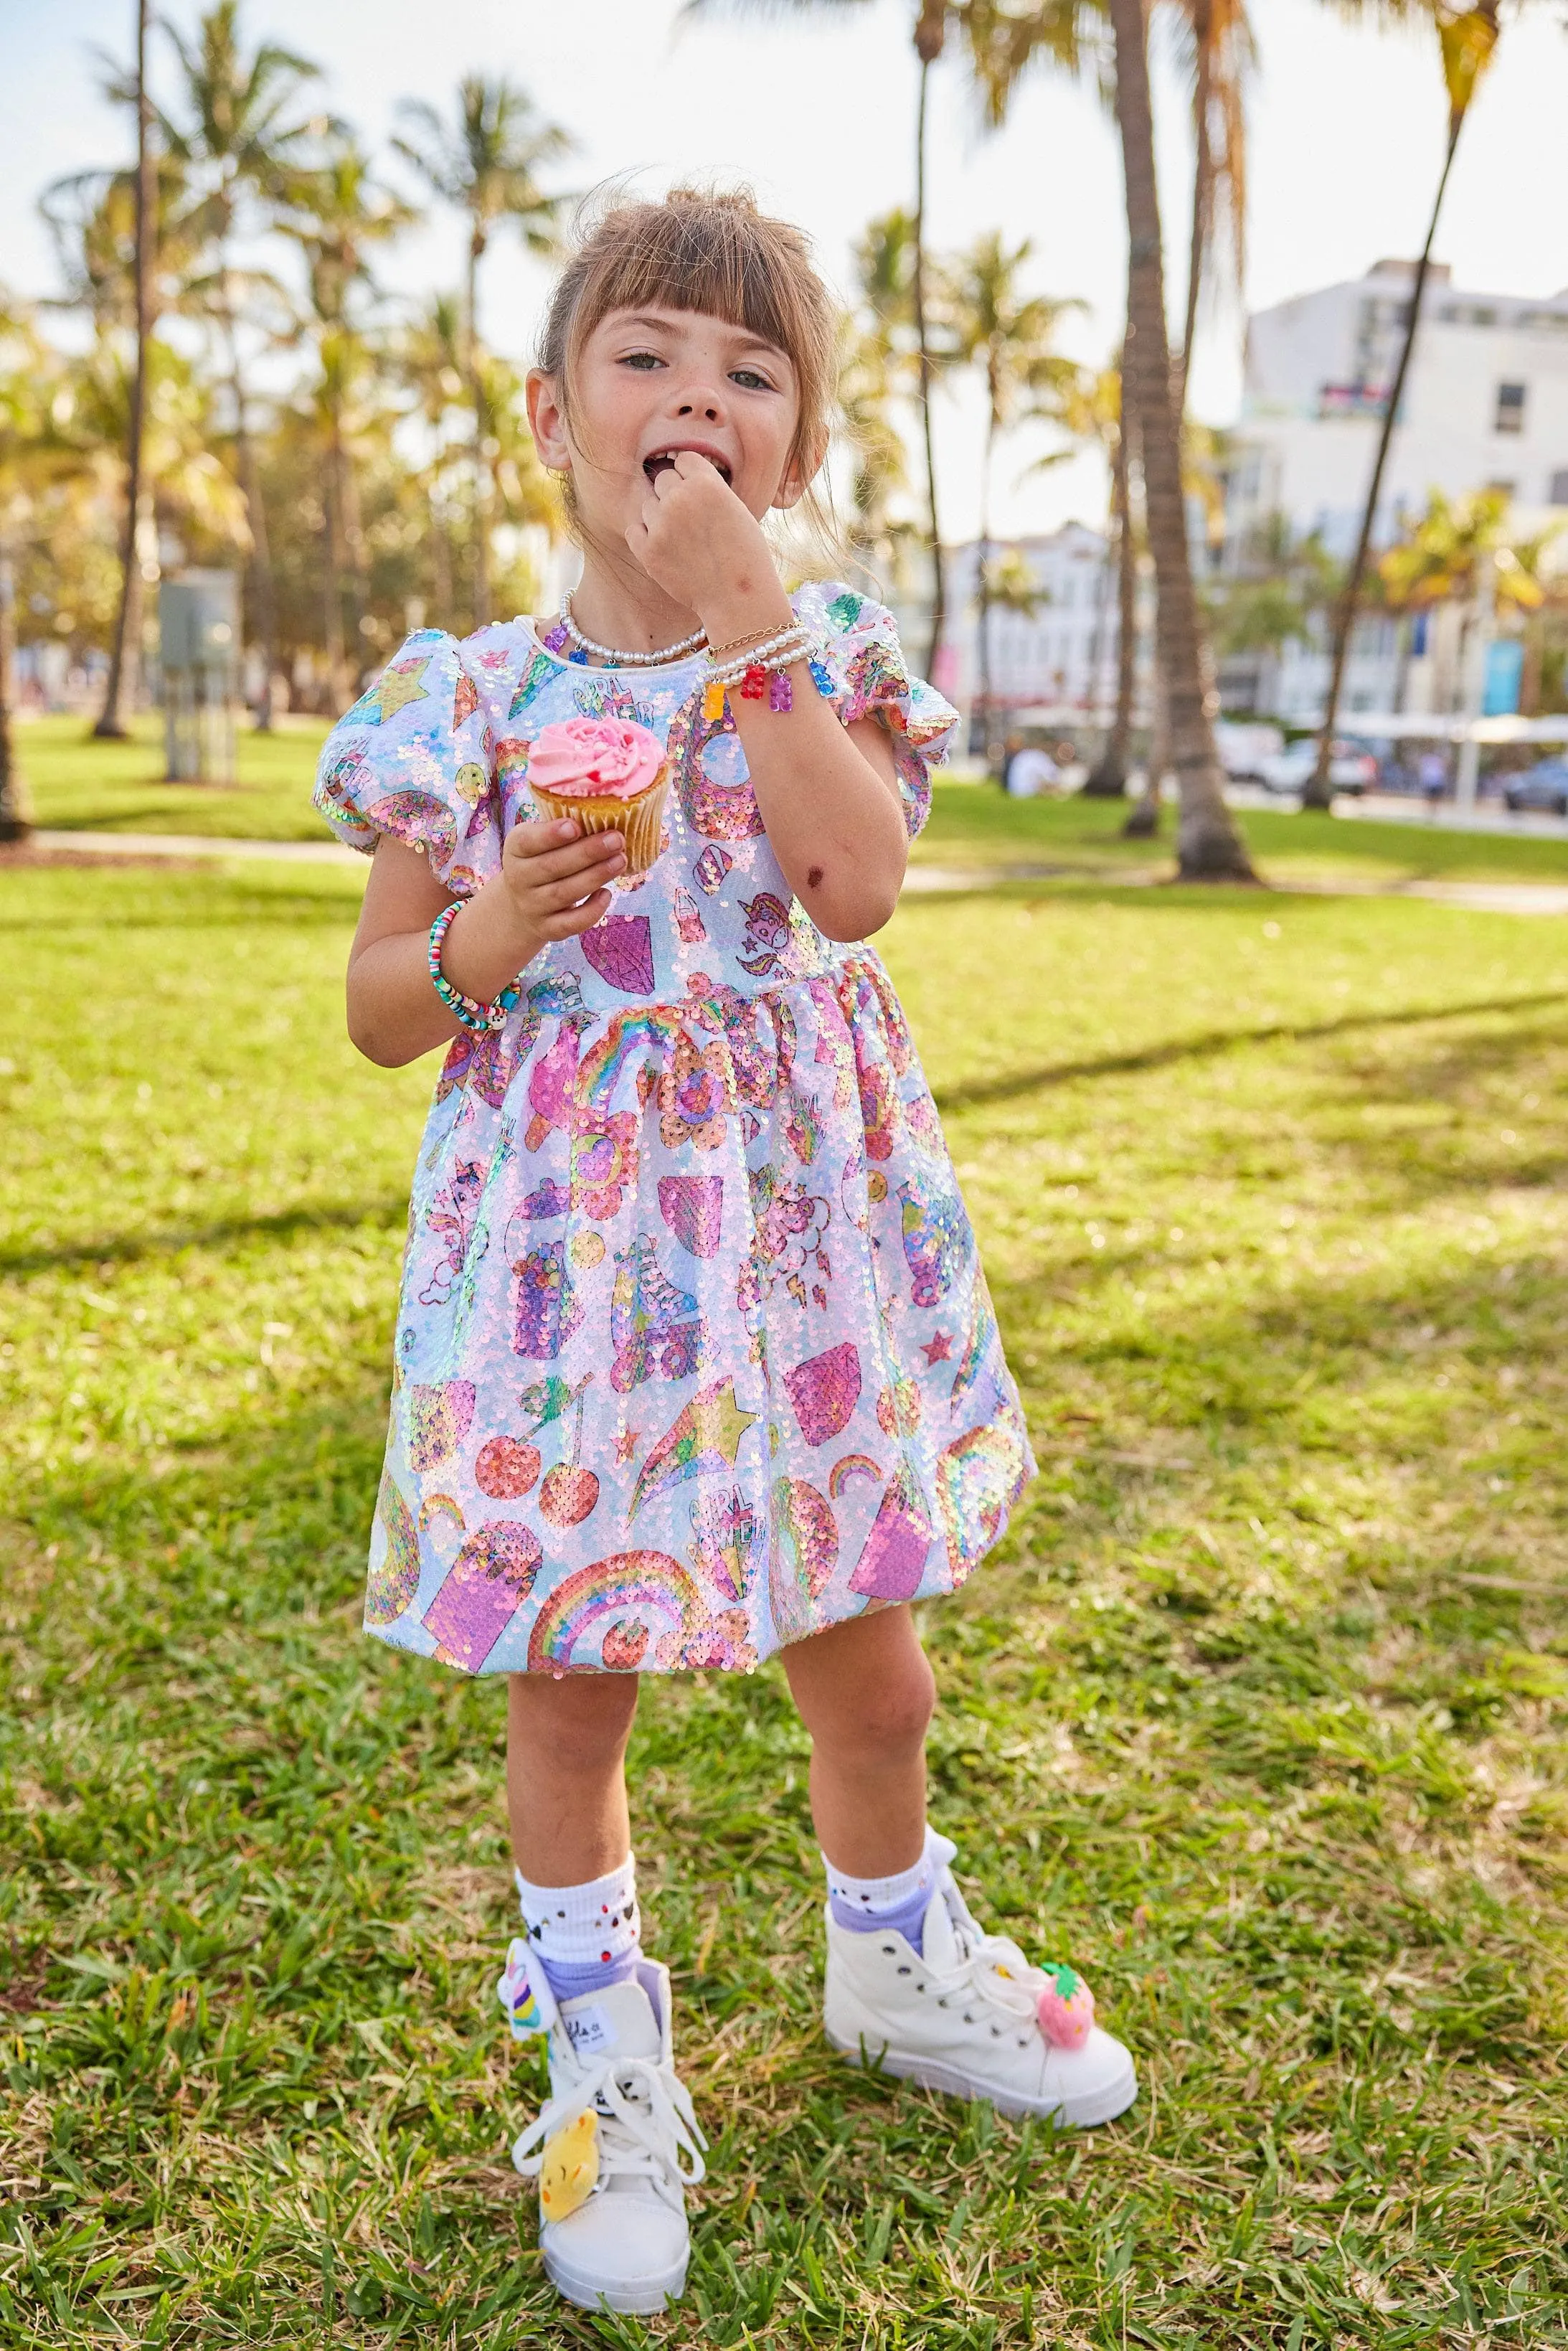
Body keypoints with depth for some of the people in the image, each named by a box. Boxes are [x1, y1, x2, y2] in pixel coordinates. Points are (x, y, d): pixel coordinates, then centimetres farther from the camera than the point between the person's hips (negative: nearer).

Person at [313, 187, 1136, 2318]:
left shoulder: (828, 660, 3)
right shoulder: (473, 695, -1)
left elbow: (859, 882, -18)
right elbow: (379, 1004, 3)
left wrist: (740, 616, -18)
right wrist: (481, 944, -18)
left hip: (803, 1219, 2)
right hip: (567, 1239, -1)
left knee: (870, 1659, 15)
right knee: (572, 1682, 10)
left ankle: (893, 1964, 45)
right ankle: (608, 2064, 34)